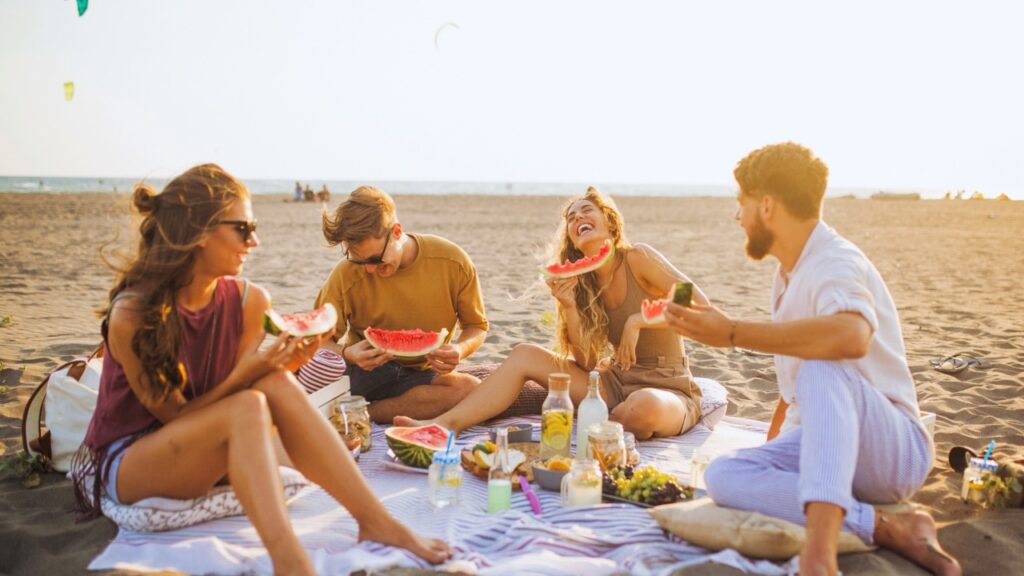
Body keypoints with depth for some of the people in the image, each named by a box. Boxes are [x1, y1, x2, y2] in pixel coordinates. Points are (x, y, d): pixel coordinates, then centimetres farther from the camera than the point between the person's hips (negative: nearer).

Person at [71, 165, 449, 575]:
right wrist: (243, 376, -31)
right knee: (249, 406, -33)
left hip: (204, 457, 5)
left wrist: (282, 364, -22)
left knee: (277, 385, -27)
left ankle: (375, 520, -28)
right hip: (125, 464, -5)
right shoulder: (131, 314, -21)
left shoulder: (248, 301, -7)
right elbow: (174, 414, -15)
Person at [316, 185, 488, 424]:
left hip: (425, 374, 2)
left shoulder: (452, 263, -10)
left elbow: (477, 326, 3)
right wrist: (346, 353, -27)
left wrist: (459, 350, -21)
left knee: (473, 390, -34)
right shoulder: (346, 275, -12)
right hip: (365, 369, -2)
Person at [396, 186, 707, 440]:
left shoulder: (637, 258, -11)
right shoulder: (584, 283, 6)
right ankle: (443, 425, -15)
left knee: (645, 407, -44)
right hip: (617, 383, 5)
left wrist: (638, 321, -24)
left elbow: (701, 307, -17)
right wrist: (569, 306, -13)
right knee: (525, 355, -7)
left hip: (668, 390, -5)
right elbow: (586, 364, -1)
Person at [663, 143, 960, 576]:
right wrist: (770, 449, 24)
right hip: (821, 444, 8)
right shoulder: (790, 270, 13)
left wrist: (733, 333, -34)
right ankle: (889, 528, -23)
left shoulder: (836, 261, -16)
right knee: (723, 474, -19)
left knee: (823, 369, -38)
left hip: (893, 450, -8)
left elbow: (851, 336, -41)